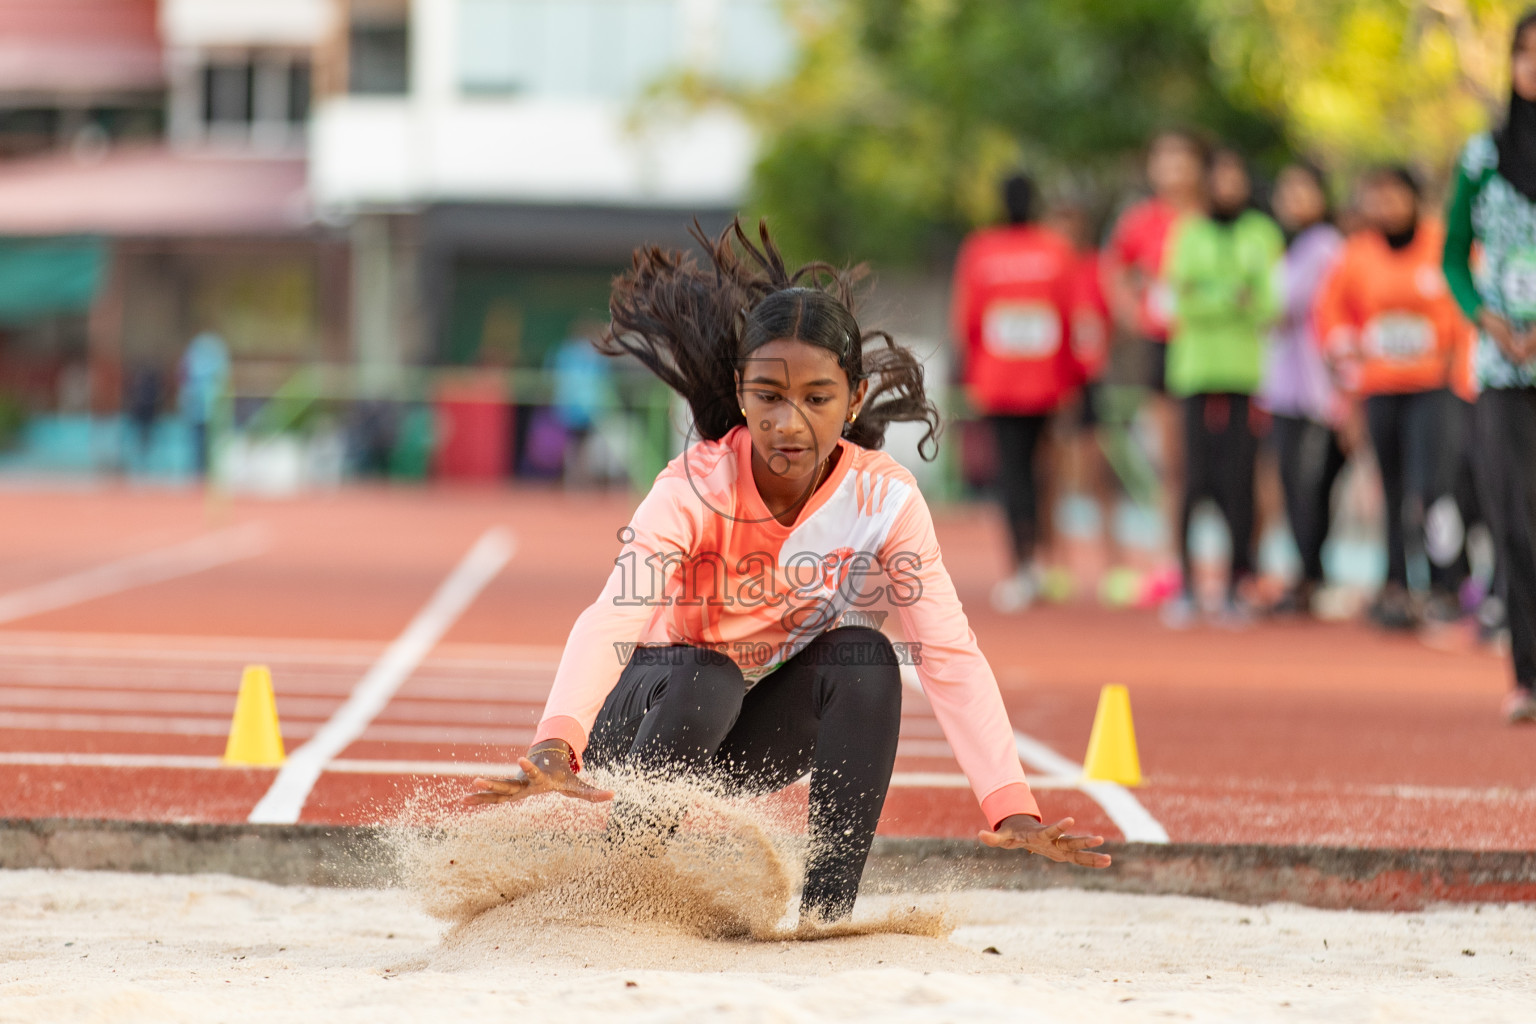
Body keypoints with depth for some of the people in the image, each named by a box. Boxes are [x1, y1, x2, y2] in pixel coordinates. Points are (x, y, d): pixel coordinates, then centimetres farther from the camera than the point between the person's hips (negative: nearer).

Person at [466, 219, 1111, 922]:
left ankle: (826, 909, -20)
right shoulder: (695, 489, -27)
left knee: (865, 658, -25)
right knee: (702, 681, -35)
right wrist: (555, 747, -63)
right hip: (654, 726, -3)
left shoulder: (884, 498, -18)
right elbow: (609, 621, -43)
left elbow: (949, 655, -23)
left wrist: (1012, 810, -37)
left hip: (759, 734, 3)